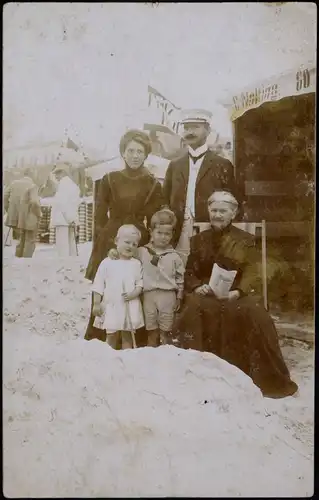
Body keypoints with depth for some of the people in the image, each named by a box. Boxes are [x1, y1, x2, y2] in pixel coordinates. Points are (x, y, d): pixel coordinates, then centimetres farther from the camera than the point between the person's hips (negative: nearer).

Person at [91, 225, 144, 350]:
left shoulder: (136, 264, 3)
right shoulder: (107, 262, -3)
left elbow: (140, 282, 3)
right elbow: (98, 284, -2)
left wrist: (135, 293, -17)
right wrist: (96, 304, -4)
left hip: (130, 306, 1)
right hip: (111, 306, -1)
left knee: (127, 336, 11)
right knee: (111, 336, 8)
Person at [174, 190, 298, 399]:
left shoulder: (245, 240, 6)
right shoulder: (198, 240, 13)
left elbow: (252, 273, -4)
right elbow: (189, 272, 11)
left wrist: (237, 291, -23)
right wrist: (197, 286, -11)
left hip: (237, 294, -1)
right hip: (206, 294, 2)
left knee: (254, 313, -32)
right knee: (194, 309, -33)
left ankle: (269, 379, -17)